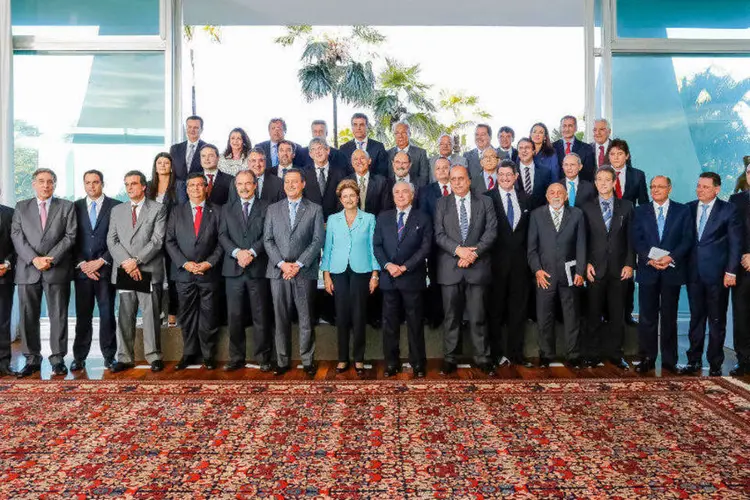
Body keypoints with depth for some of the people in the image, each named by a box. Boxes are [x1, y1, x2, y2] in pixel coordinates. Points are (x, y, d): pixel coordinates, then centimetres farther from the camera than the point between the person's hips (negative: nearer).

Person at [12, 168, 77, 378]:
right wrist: (34, 259, -11)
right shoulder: (21, 207, 14)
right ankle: (32, 359, 14)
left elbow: (70, 236, 0)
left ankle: (58, 359, 8)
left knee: (58, 315, 0)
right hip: (28, 269, 2)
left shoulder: (67, 207, 9)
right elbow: (17, 236, 4)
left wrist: (51, 258, -11)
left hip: (57, 269, -2)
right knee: (28, 316, 4)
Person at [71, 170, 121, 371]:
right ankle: (79, 357, 12)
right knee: (82, 315, 4)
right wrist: (82, 264, -4)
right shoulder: (75, 207, 10)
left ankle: (109, 355, 11)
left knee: (107, 314, 2)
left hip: (106, 268, -2)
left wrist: (101, 261, -7)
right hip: (82, 269, 2)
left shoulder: (115, 206, 3)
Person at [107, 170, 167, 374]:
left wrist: (136, 260, -12)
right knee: (125, 316, 5)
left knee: (151, 315, -1)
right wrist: (126, 262, -8)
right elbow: (112, 240, 7)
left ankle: (154, 356, 8)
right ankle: (125, 357, 13)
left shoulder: (158, 209, 4)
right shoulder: (117, 210, 16)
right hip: (123, 271, 3)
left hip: (149, 270, -3)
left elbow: (157, 240, -5)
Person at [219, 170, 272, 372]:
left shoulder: (266, 207, 7)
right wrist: (237, 252, -12)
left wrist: (251, 252, -16)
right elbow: (222, 235, 5)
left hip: (258, 269, -2)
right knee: (234, 316, 5)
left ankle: (263, 357, 12)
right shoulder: (227, 209, 15)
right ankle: (236, 358, 14)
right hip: (234, 269, 2)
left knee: (261, 316, 3)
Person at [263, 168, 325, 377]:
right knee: (281, 319, 6)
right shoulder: (273, 209, 12)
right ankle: (282, 361, 16)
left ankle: (308, 360, 14)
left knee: (306, 319, 4)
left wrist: (298, 264, -11)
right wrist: (282, 264, -8)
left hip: (305, 272, -2)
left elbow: (318, 240, -2)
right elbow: (267, 240, 6)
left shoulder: (315, 209, 5)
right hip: (278, 272, 2)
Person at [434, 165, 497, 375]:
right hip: (450, 268, 1)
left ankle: (482, 358, 15)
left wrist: (473, 252, -13)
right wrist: (458, 249, -15)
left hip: (477, 266, 0)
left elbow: (491, 231, -1)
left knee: (478, 316, 3)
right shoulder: (442, 203, 8)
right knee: (451, 316, 7)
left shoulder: (485, 202, 8)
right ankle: (449, 358, 17)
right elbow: (439, 234, 1)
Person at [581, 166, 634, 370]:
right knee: (594, 314, 4)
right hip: (595, 268, -1)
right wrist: (586, 263, -6)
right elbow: (583, 239, 4)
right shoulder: (587, 208, 5)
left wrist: (629, 263, -3)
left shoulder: (626, 207, 7)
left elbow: (630, 237, 5)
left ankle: (615, 353, 17)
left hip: (619, 269, 1)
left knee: (617, 314, 6)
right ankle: (593, 353, 14)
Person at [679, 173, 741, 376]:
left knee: (717, 321, 6)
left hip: (717, 274, -3)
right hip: (694, 273, 3)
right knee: (696, 318, 11)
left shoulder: (728, 210, -2)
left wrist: (731, 272, -9)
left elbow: (735, 243, -4)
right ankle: (694, 361, 20)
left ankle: (715, 364, 16)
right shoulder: (689, 208, 7)